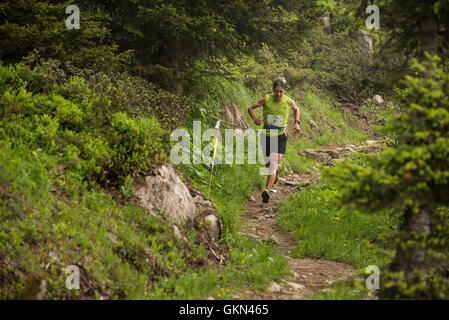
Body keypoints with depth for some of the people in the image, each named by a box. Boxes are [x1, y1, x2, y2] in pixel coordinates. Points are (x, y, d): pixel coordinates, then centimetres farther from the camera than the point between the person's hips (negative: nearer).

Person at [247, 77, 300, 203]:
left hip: (280, 136, -2)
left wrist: (297, 123, 3)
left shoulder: (289, 101, -6)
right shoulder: (266, 99, -10)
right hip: (266, 135, 2)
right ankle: (277, 169, 52)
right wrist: (254, 117, -22)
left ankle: (267, 190, -21)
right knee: (268, 164, 15)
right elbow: (250, 108, -1)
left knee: (274, 163, -18)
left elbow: (296, 109, 17)